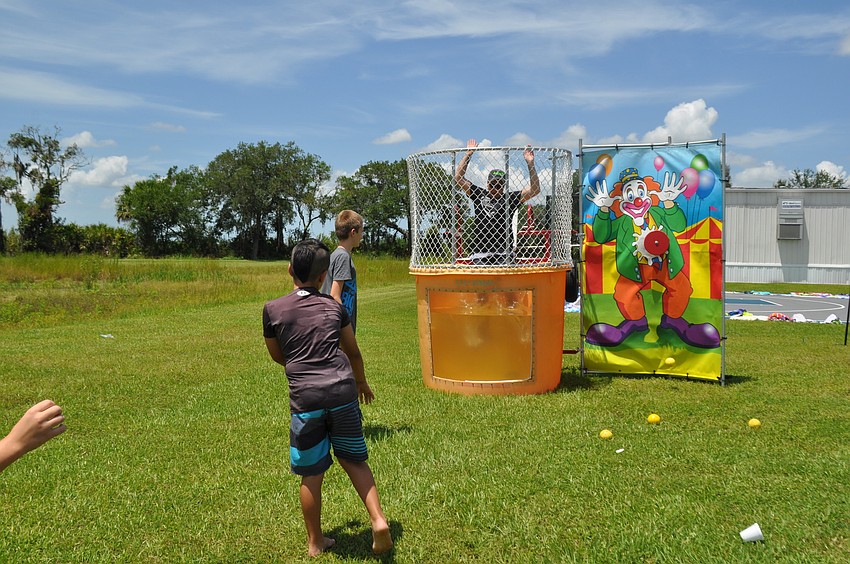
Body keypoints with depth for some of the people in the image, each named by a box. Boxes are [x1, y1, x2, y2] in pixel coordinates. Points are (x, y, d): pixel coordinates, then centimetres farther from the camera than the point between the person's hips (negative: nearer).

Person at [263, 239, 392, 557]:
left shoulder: (273, 309, 4)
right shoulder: (334, 307, 10)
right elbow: (353, 352, 21)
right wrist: (361, 382, 38)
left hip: (305, 398, -2)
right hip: (343, 391, 2)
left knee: (311, 475, 11)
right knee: (353, 460, 19)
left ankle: (315, 543, 25)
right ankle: (378, 519, 5)